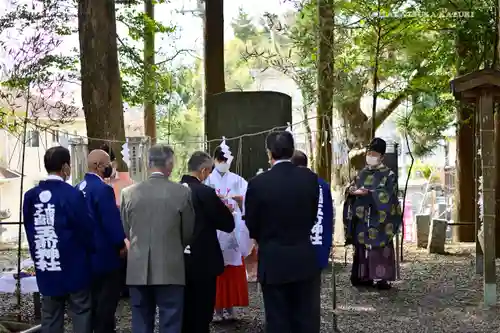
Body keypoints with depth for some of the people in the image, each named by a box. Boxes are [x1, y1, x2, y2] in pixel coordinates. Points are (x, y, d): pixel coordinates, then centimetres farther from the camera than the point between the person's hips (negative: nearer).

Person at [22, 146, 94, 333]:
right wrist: (93, 250, 8)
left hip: (45, 271, 5)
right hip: (74, 268, -5)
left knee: (50, 317, 12)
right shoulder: (71, 195, -16)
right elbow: (87, 230, -11)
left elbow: (29, 231, 9)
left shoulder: (30, 196, 2)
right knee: (81, 314, 6)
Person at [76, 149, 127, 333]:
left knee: (94, 299, 18)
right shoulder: (102, 189, -20)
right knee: (107, 301, 1)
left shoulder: (79, 188, 8)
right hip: (105, 254, -9)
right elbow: (112, 221, -22)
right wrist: (121, 245, -8)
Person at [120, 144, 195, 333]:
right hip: (171, 269, -2)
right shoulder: (182, 193, -6)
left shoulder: (129, 192, 0)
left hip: (138, 269, 3)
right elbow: (188, 233, 4)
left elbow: (126, 231, 9)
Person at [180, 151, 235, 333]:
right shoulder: (205, 192, -18)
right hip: (203, 261, -6)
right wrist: (224, 209, 9)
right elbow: (228, 224, -13)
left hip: (180, 260, 6)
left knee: (184, 311, 17)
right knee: (201, 313, 4)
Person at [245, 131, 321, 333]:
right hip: (305, 259, 3)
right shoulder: (310, 178, -4)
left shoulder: (258, 183, -12)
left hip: (273, 261, -2)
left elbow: (251, 224, -2)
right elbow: (313, 215, 5)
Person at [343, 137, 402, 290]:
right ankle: (364, 276, 13)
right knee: (362, 247, 6)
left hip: (378, 219, -5)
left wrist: (368, 193, -25)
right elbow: (352, 188, 12)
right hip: (361, 218, 5)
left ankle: (382, 278, -5)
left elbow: (386, 195, -14)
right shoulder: (362, 173, 15)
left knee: (379, 247, -7)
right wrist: (351, 190, -12)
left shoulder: (389, 175, -2)